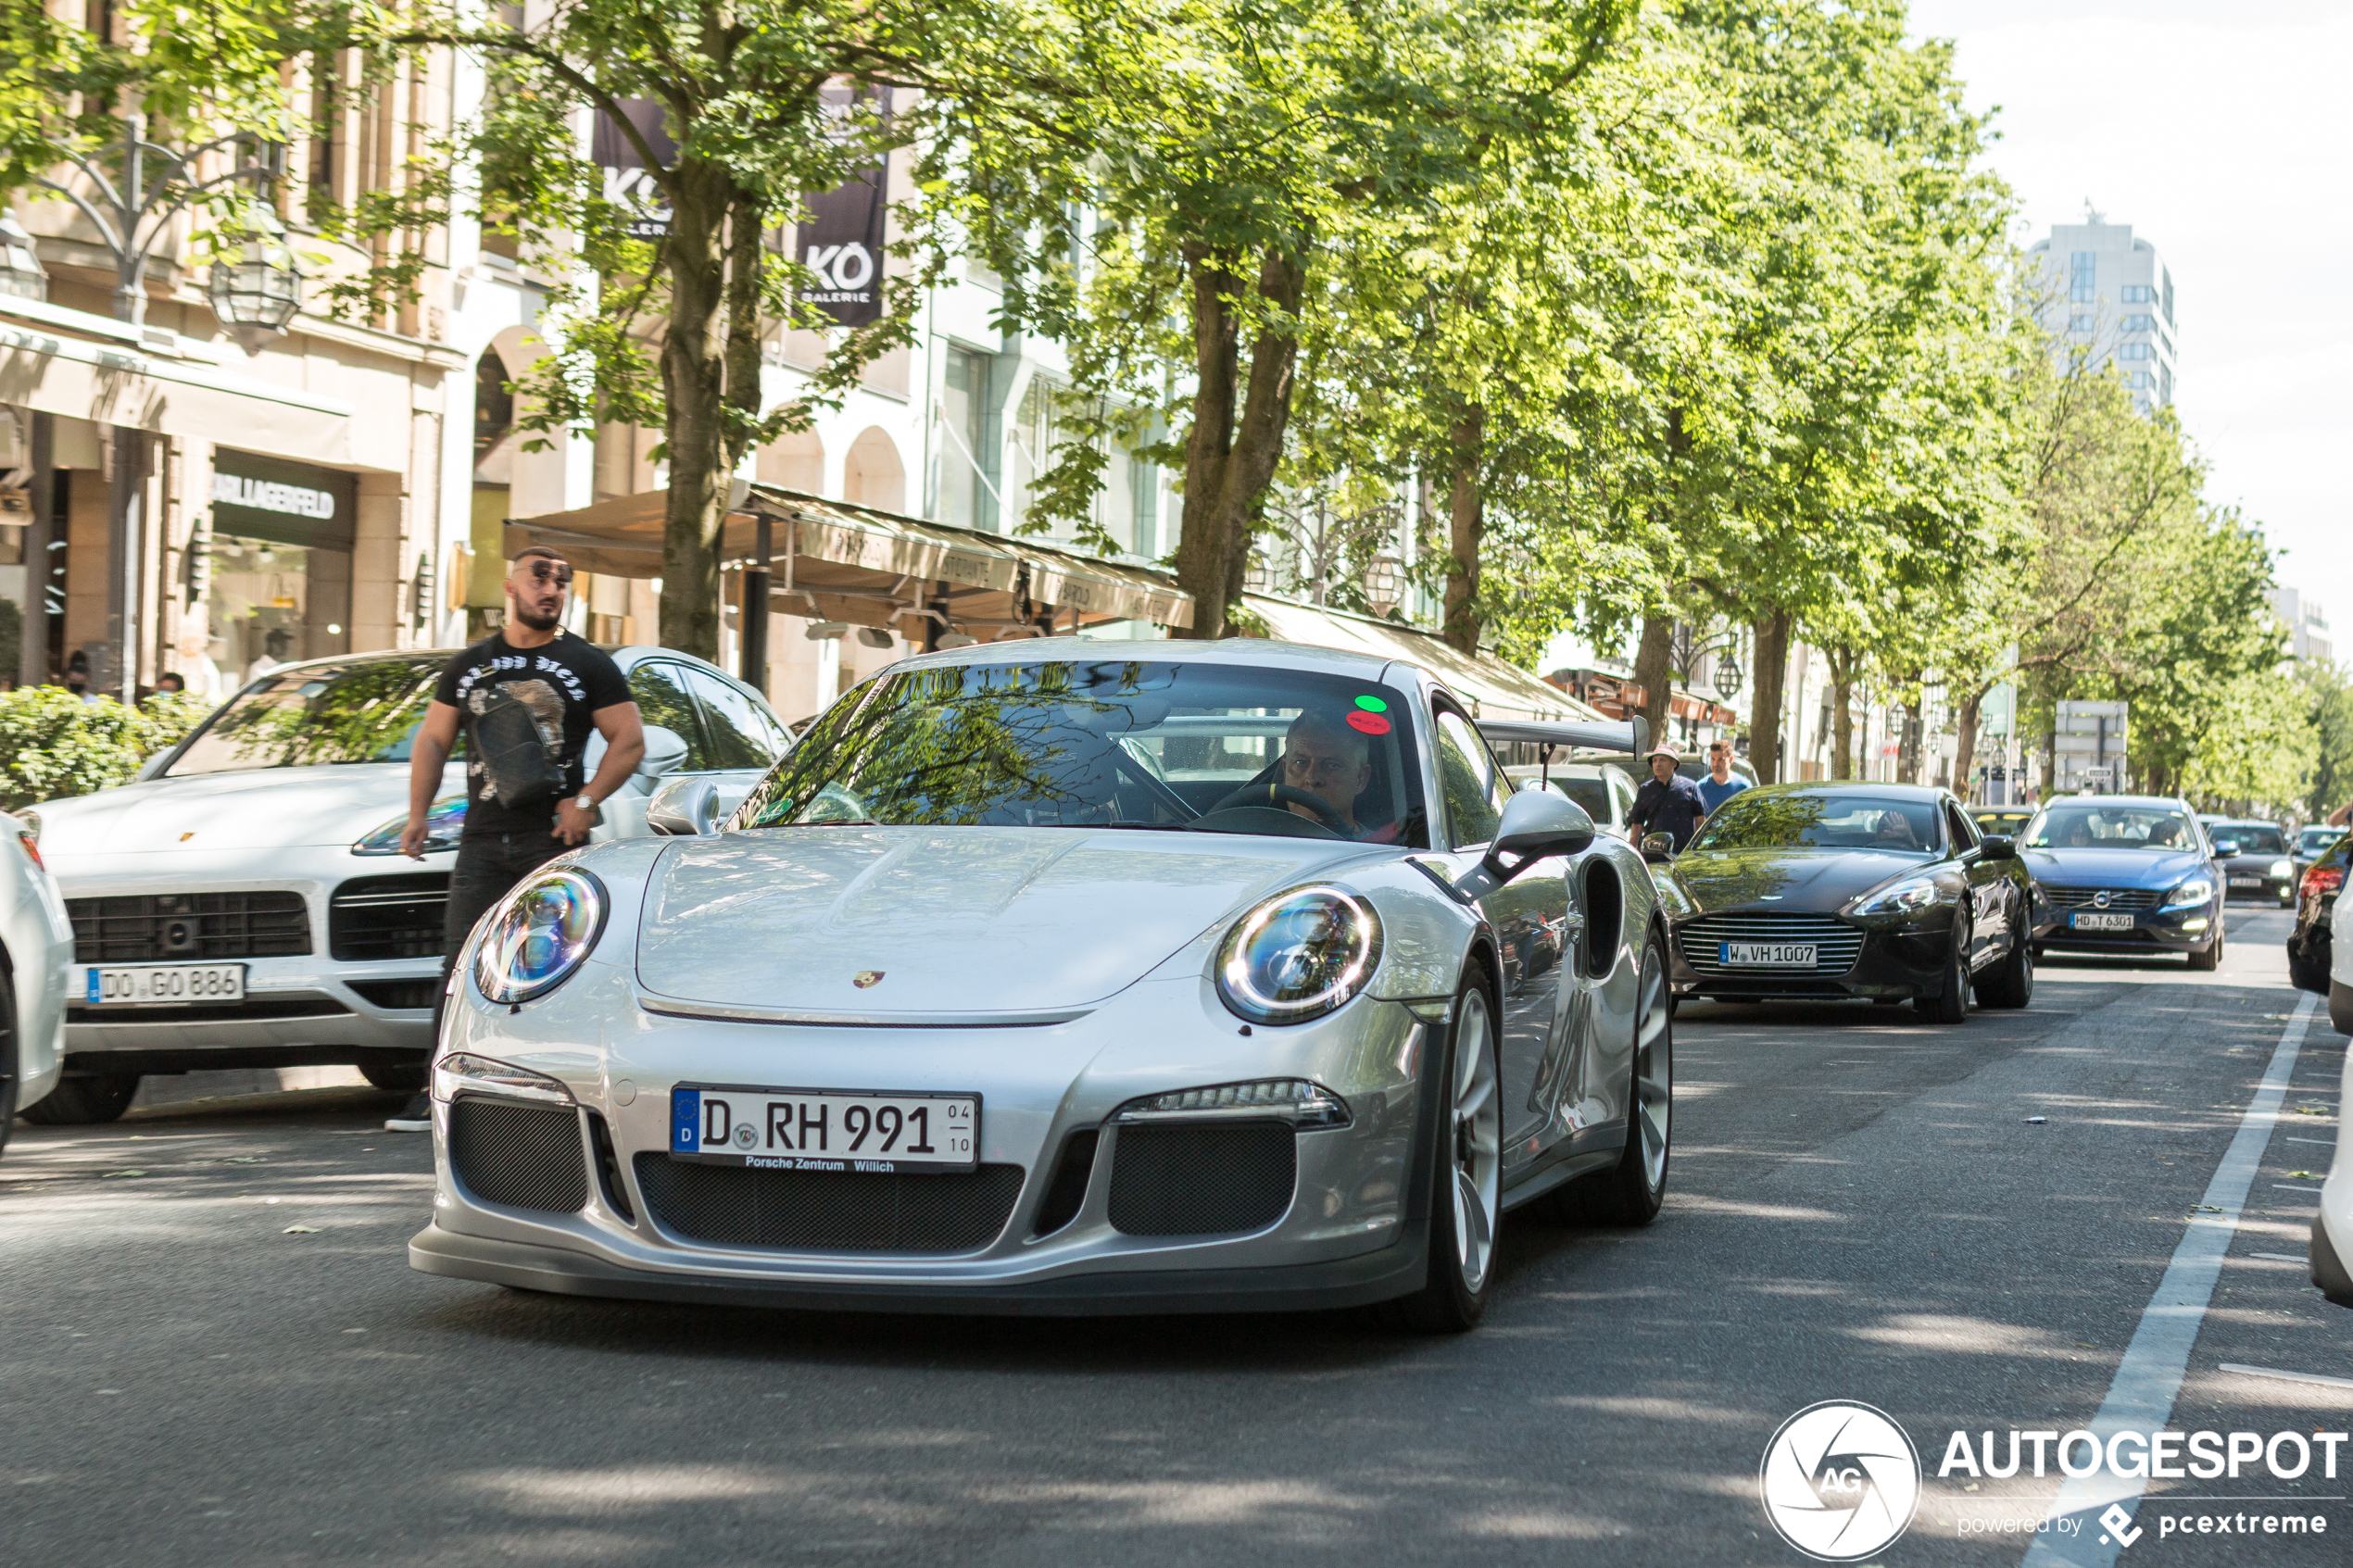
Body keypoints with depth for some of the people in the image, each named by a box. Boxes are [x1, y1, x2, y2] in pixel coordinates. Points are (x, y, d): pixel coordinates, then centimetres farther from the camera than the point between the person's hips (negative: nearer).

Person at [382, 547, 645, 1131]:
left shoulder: (588, 665, 6)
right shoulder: (469, 666, 14)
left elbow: (630, 740, 2)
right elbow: (432, 740, 16)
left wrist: (586, 801, -9)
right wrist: (418, 812, 3)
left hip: (554, 839, -3)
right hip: (483, 837, 3)